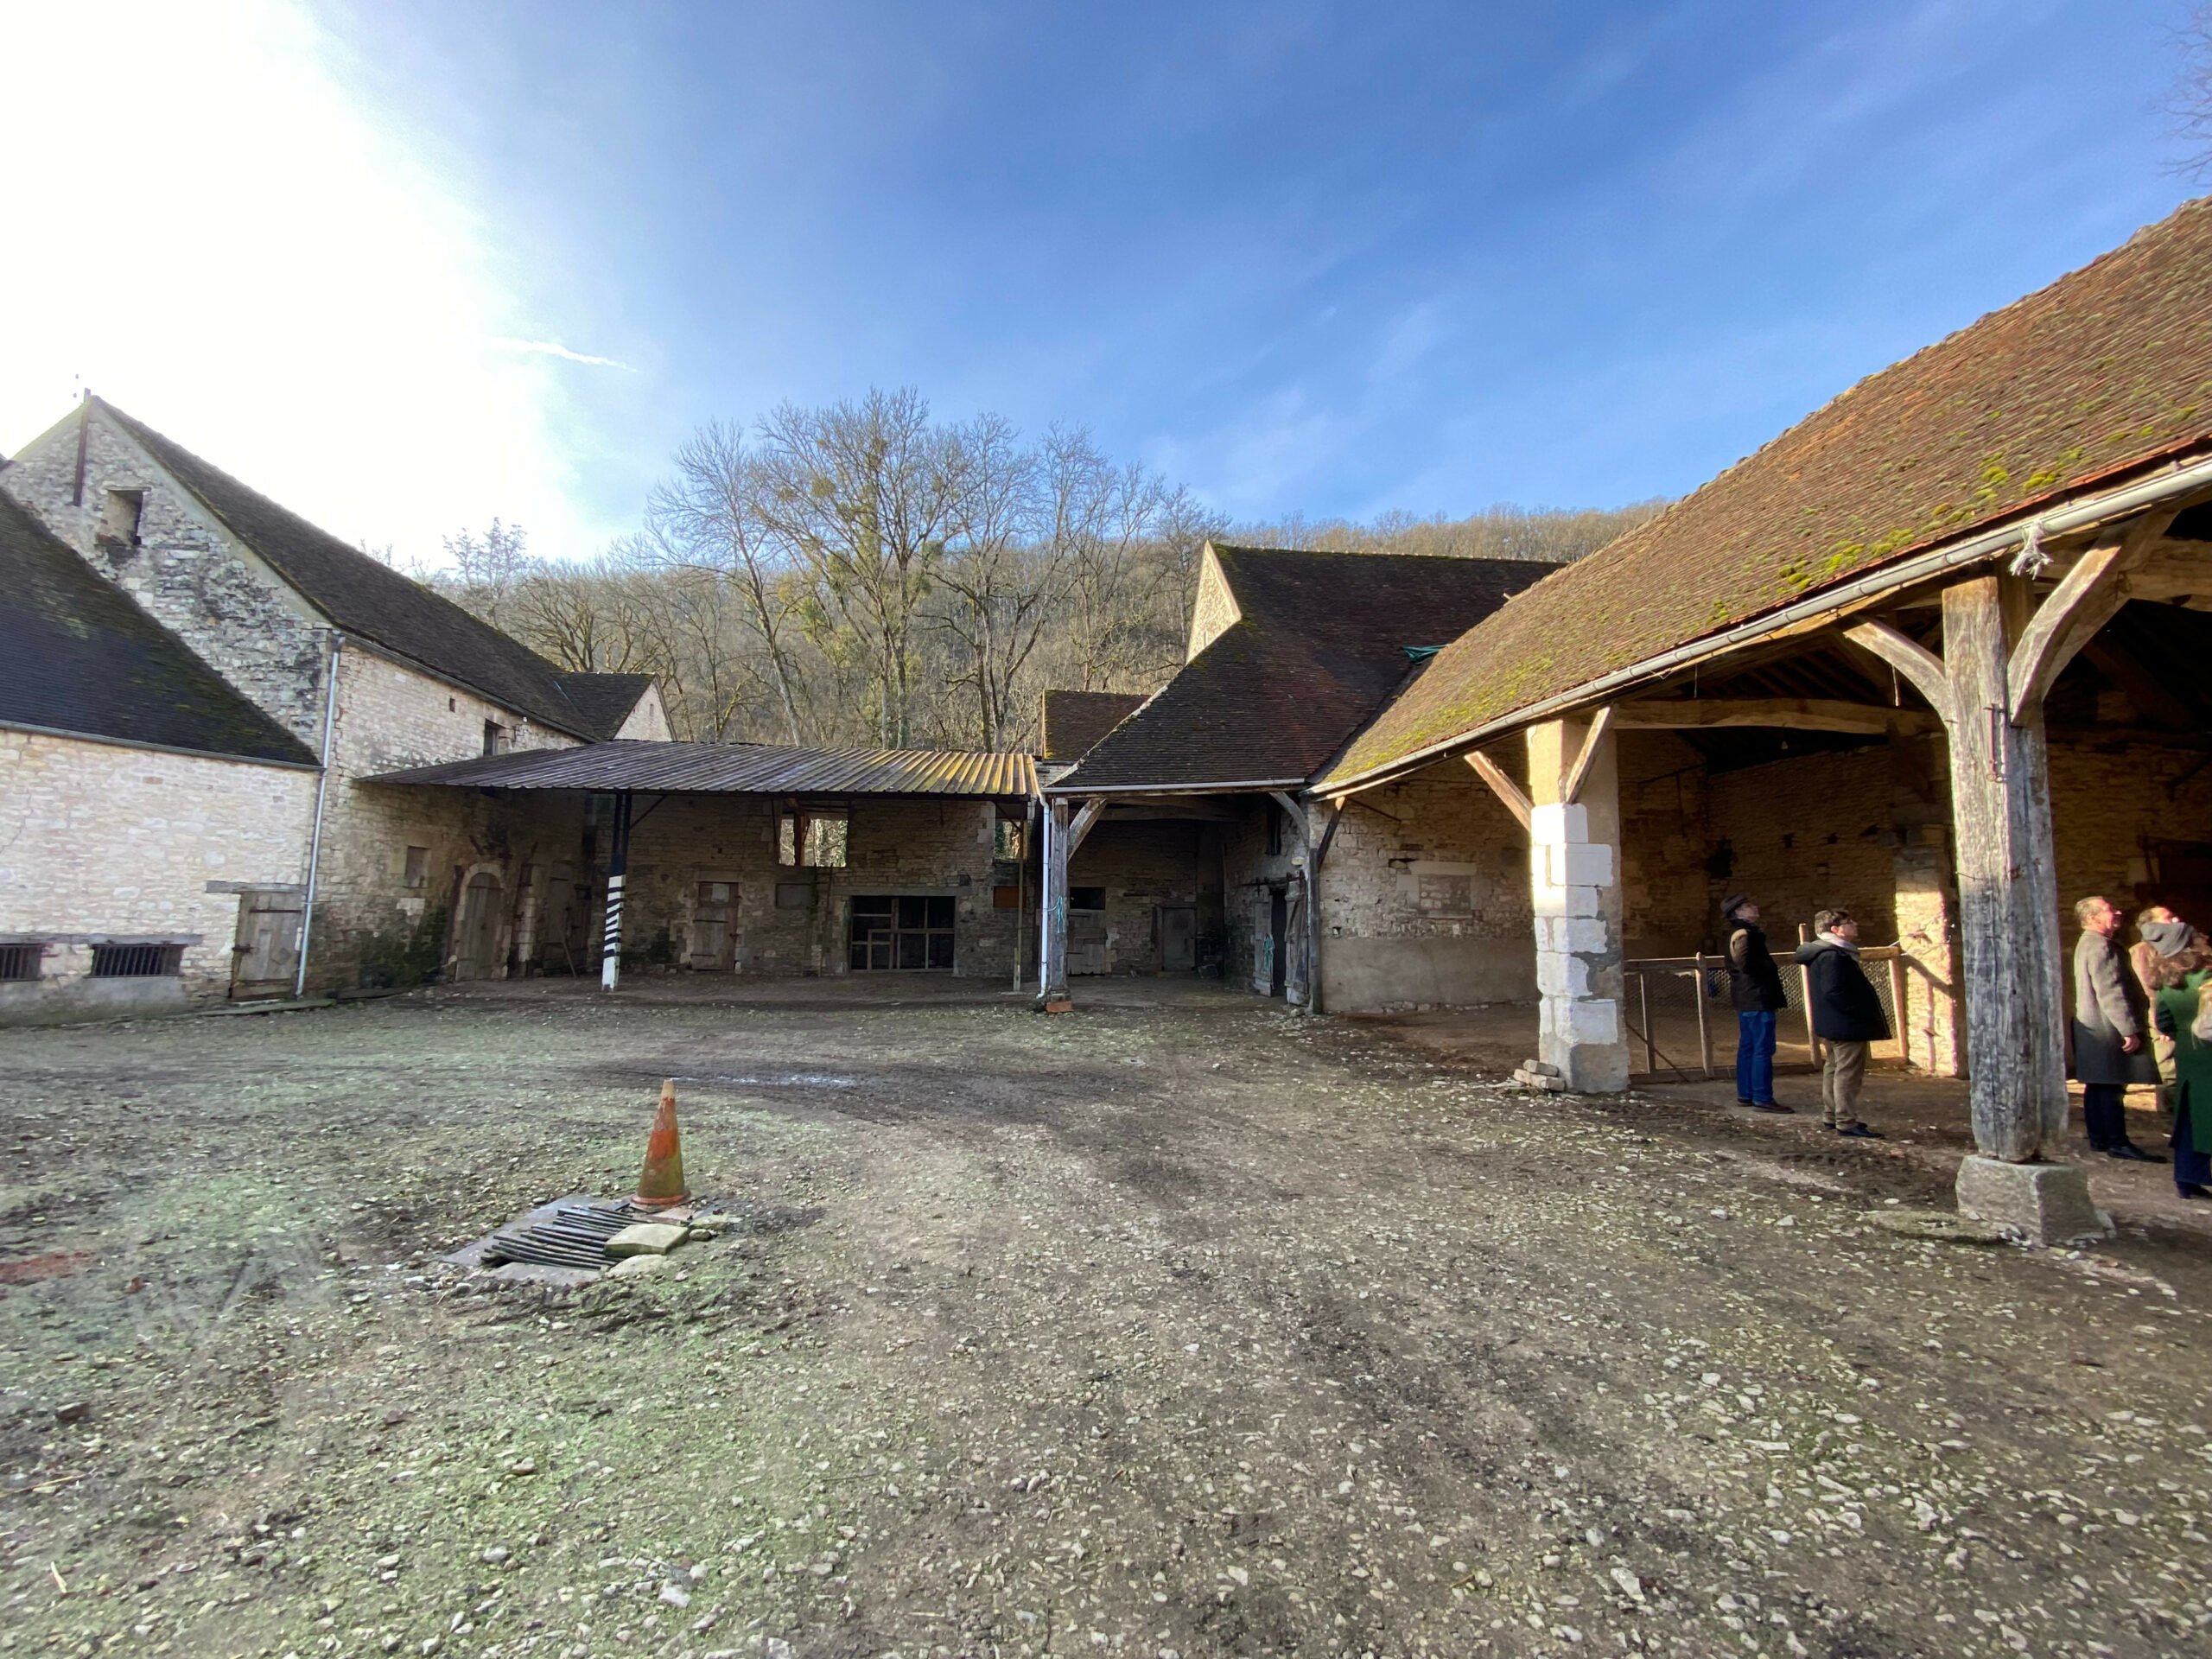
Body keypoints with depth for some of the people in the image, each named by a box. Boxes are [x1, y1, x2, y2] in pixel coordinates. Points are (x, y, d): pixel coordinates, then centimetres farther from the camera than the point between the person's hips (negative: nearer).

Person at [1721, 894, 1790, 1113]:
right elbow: (1747, 965, -25)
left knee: (1747, 1047, 13)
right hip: (1757, 998, -10)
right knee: (1763, 1049, -7)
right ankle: (1762, 1098, -5)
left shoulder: (1738, 933, 17)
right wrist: (1772, 968, -10)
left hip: (1746, 999, 10)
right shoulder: (1745, 934, -15)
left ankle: (1745, 1095, 18)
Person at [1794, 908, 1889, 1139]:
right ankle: (1846, 1122, -1)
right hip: (1846, 1026, -11)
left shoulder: (1834, 952, 15)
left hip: (1834, 1025, 11)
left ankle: (1831, 1115, 27)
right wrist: (1863, 1013, -22)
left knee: (1835, 1069, 18)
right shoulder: (1832, 955, -20)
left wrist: (1868, 1013, 16)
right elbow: (1834, 992, -27)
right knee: (1848, 1072, -6)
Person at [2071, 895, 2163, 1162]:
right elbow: (2110, 992, -21)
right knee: (2111, 1088, -8)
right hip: (2105, 1030, -10)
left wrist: (2127, 1026, 22)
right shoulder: (2100, 946, -15)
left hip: (2092, 1030, 10)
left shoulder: (2088, 943, 19)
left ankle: (2099, 1138, 16)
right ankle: (2118, 1143, -7)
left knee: (2097, 1086, 11)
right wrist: (2129, 1029, -20)